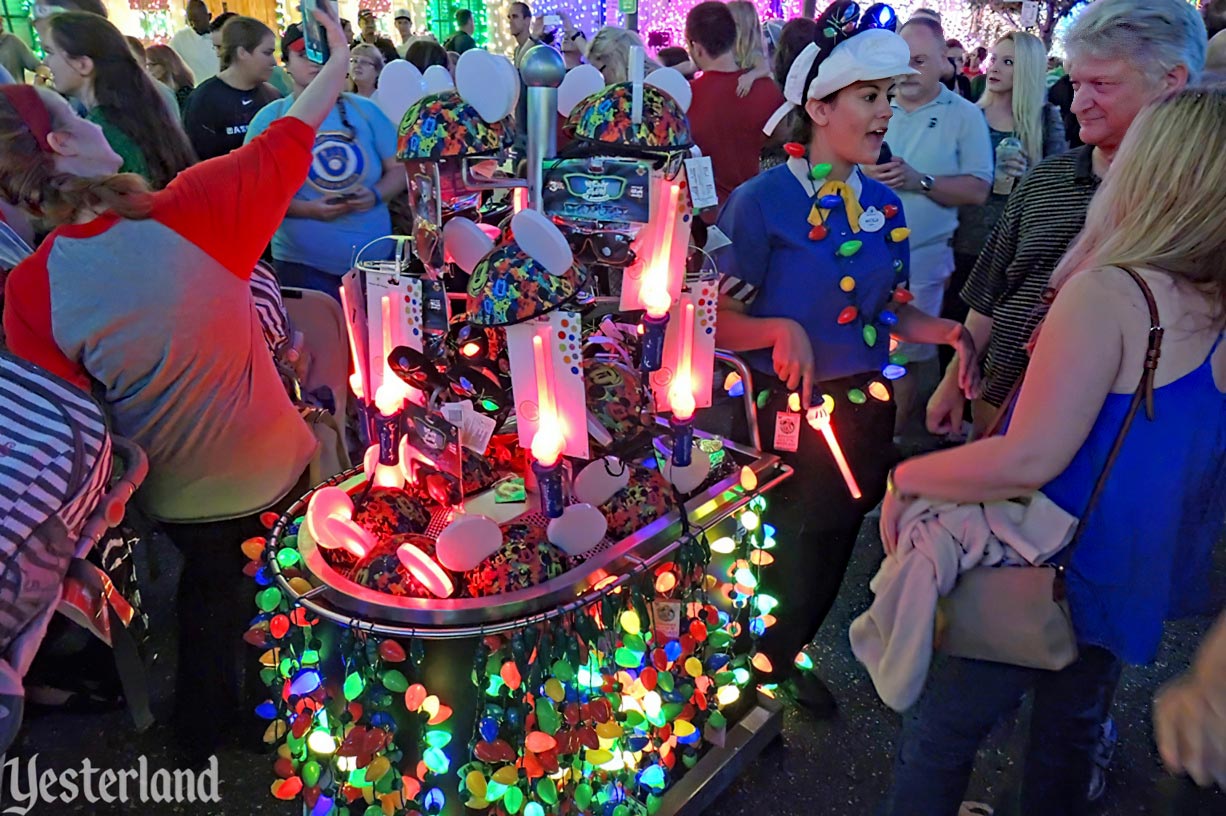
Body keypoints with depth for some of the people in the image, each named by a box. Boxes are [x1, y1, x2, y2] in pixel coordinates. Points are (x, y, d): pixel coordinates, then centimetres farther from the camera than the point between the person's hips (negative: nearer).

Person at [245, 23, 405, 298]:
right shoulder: (271, 118, 0)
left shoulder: (365, 110, 7)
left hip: (376, 257, 3)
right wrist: (308, 210, -19)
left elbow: (398, 168, 8)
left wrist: (376, 195, -13)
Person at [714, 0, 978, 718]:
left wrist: (945, 331, -6)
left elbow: (890, 310, 12)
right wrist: (781, 330, -32)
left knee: (831, 555, 21)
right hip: (785, 415, -6)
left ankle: (789, 659, 48)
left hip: (864, 411, 6)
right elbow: (720, 320, -15)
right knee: (781, 560, 11)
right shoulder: (761, 201, -15)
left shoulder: (884, 203, 3)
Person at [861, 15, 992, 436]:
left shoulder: (965, 115, -1)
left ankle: (892, 436, 27)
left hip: (920, 259, -2)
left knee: (908, 353, 10)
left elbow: (978, 190, -8)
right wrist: (862, 171, -15)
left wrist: (920, 180, -19)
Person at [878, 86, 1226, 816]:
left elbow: (1028, 459, -32)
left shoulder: (1109, 294, -25)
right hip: (1136, 589, 7)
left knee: (941, 736, 12)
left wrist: (906, 476, -18)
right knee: (1070, 740, 26)